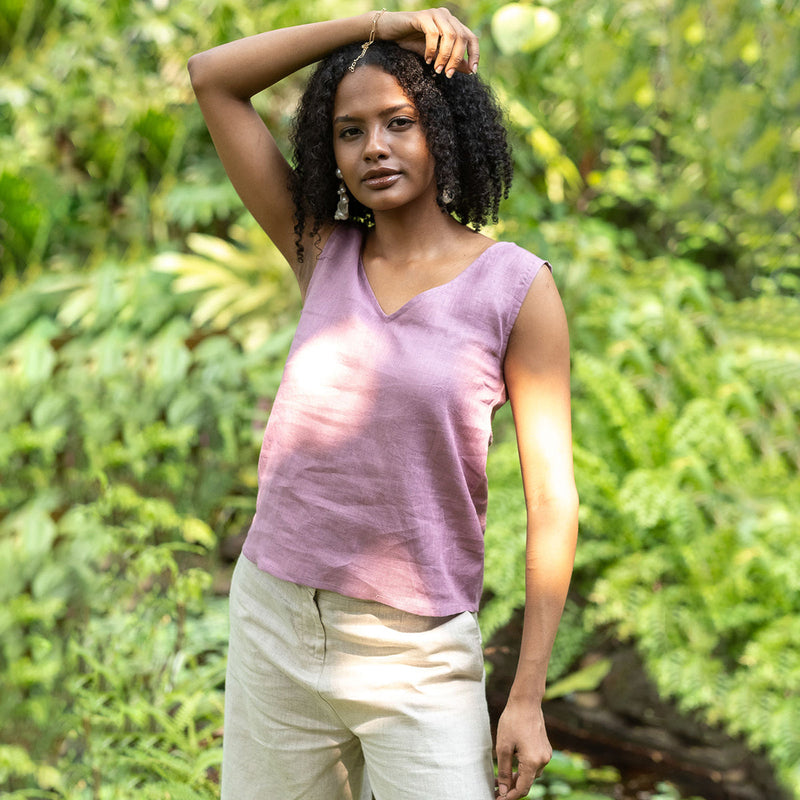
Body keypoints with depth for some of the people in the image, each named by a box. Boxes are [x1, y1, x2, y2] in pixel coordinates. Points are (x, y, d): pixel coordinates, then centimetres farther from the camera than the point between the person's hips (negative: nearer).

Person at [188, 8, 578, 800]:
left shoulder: (516, 288, -6)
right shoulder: (323, 256, 4)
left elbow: (552, 500, -6)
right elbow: (211, 77, 4)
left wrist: (527, 697, -9)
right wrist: (377, 23, -3)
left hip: (417, 658, -3)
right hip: (275, 620, 4)